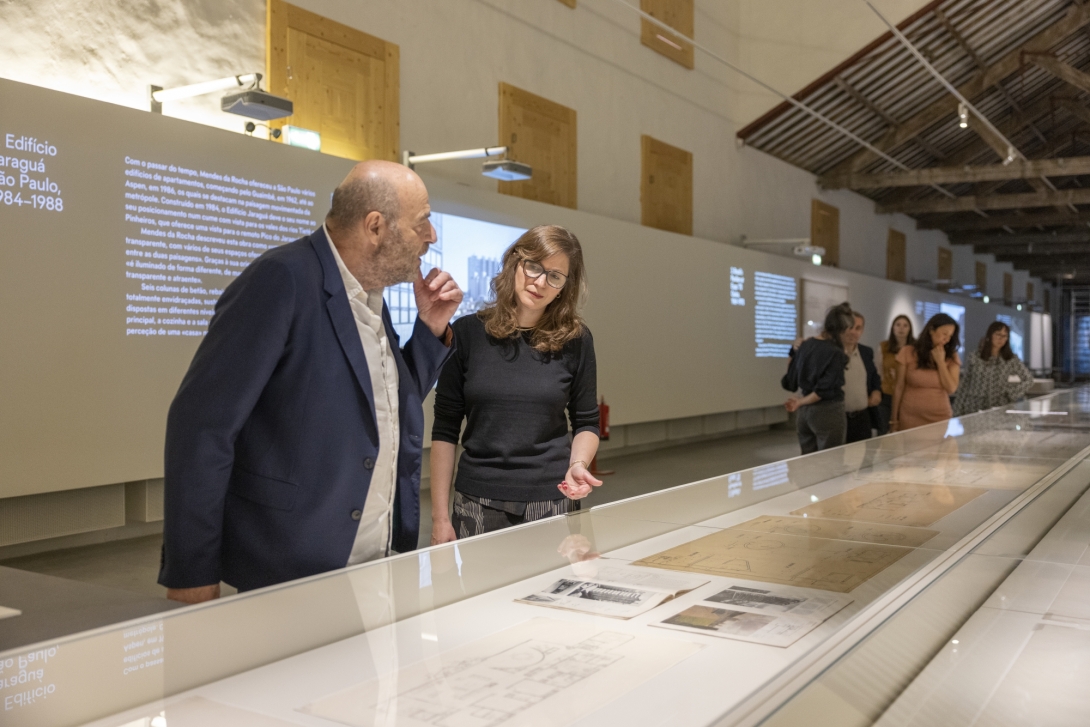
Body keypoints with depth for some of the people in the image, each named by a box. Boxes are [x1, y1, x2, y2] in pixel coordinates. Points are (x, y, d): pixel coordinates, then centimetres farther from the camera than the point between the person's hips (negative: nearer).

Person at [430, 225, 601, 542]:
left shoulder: (575, 340, 0)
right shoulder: (468, 333, -1)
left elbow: (586, 423, 10)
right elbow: (445, 429, 1)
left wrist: (578, 464, -11)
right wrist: (440, 517, -2)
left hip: (552, 503, 0)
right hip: (477, 504, 0)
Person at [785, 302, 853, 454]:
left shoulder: (806, 345, 3)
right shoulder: (836, 353, -17)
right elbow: (824, 389, -18)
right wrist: (801, 402, -8)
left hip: (805, 412, 7)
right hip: (828, 413, -7)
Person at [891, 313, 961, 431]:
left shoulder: (951, 357, 3)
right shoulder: (908, 353, -3)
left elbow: (951, 389, -6)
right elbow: (899, 388, 0)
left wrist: (941, 361, -9)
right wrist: (894, 419, 1)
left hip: (940, 418, 1)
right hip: (910, 418, -1)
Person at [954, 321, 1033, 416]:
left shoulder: (1011, 360, 1)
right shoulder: (974, 357, 0)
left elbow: (1029, 380, 7)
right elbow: (966, 384, 4)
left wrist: (1012, 393, -6)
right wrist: (959, 410, 1)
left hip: (999, 410, 0)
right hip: (974, 409, 0)